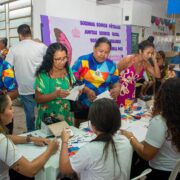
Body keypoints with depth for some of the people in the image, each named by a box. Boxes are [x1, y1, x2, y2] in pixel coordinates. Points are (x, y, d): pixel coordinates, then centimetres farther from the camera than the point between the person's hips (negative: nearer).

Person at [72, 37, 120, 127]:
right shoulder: (82, 61, -7)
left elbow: (116, 83, 11)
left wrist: (116, 90, -12)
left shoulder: (111, 65, 5)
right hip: (83, 107, -3)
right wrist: (86, 90, -24)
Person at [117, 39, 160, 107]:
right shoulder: (128, 59, -18)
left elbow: (157, 75, -3)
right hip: (120, 91, -5)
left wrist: (154, 60, -10)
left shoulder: (145, 63, -2)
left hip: (131, 92, 5)